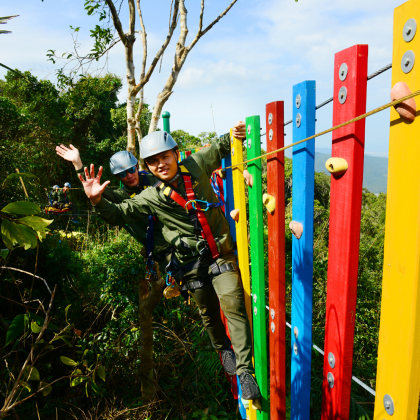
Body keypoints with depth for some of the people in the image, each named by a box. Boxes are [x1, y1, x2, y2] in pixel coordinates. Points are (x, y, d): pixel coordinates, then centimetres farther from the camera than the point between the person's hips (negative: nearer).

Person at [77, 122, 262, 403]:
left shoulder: (197, 165, -4)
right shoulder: (152, 197, -5)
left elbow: (221, 146, 12)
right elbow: (119, 214, 1)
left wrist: (236, 135, -7)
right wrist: (97, 201, -16)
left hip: (221, 253, 0)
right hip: (191, 262, 1)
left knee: (233, 306, -11)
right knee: (208, 311, 15)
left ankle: (245, 370, 0)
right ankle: (224, 348, 45)